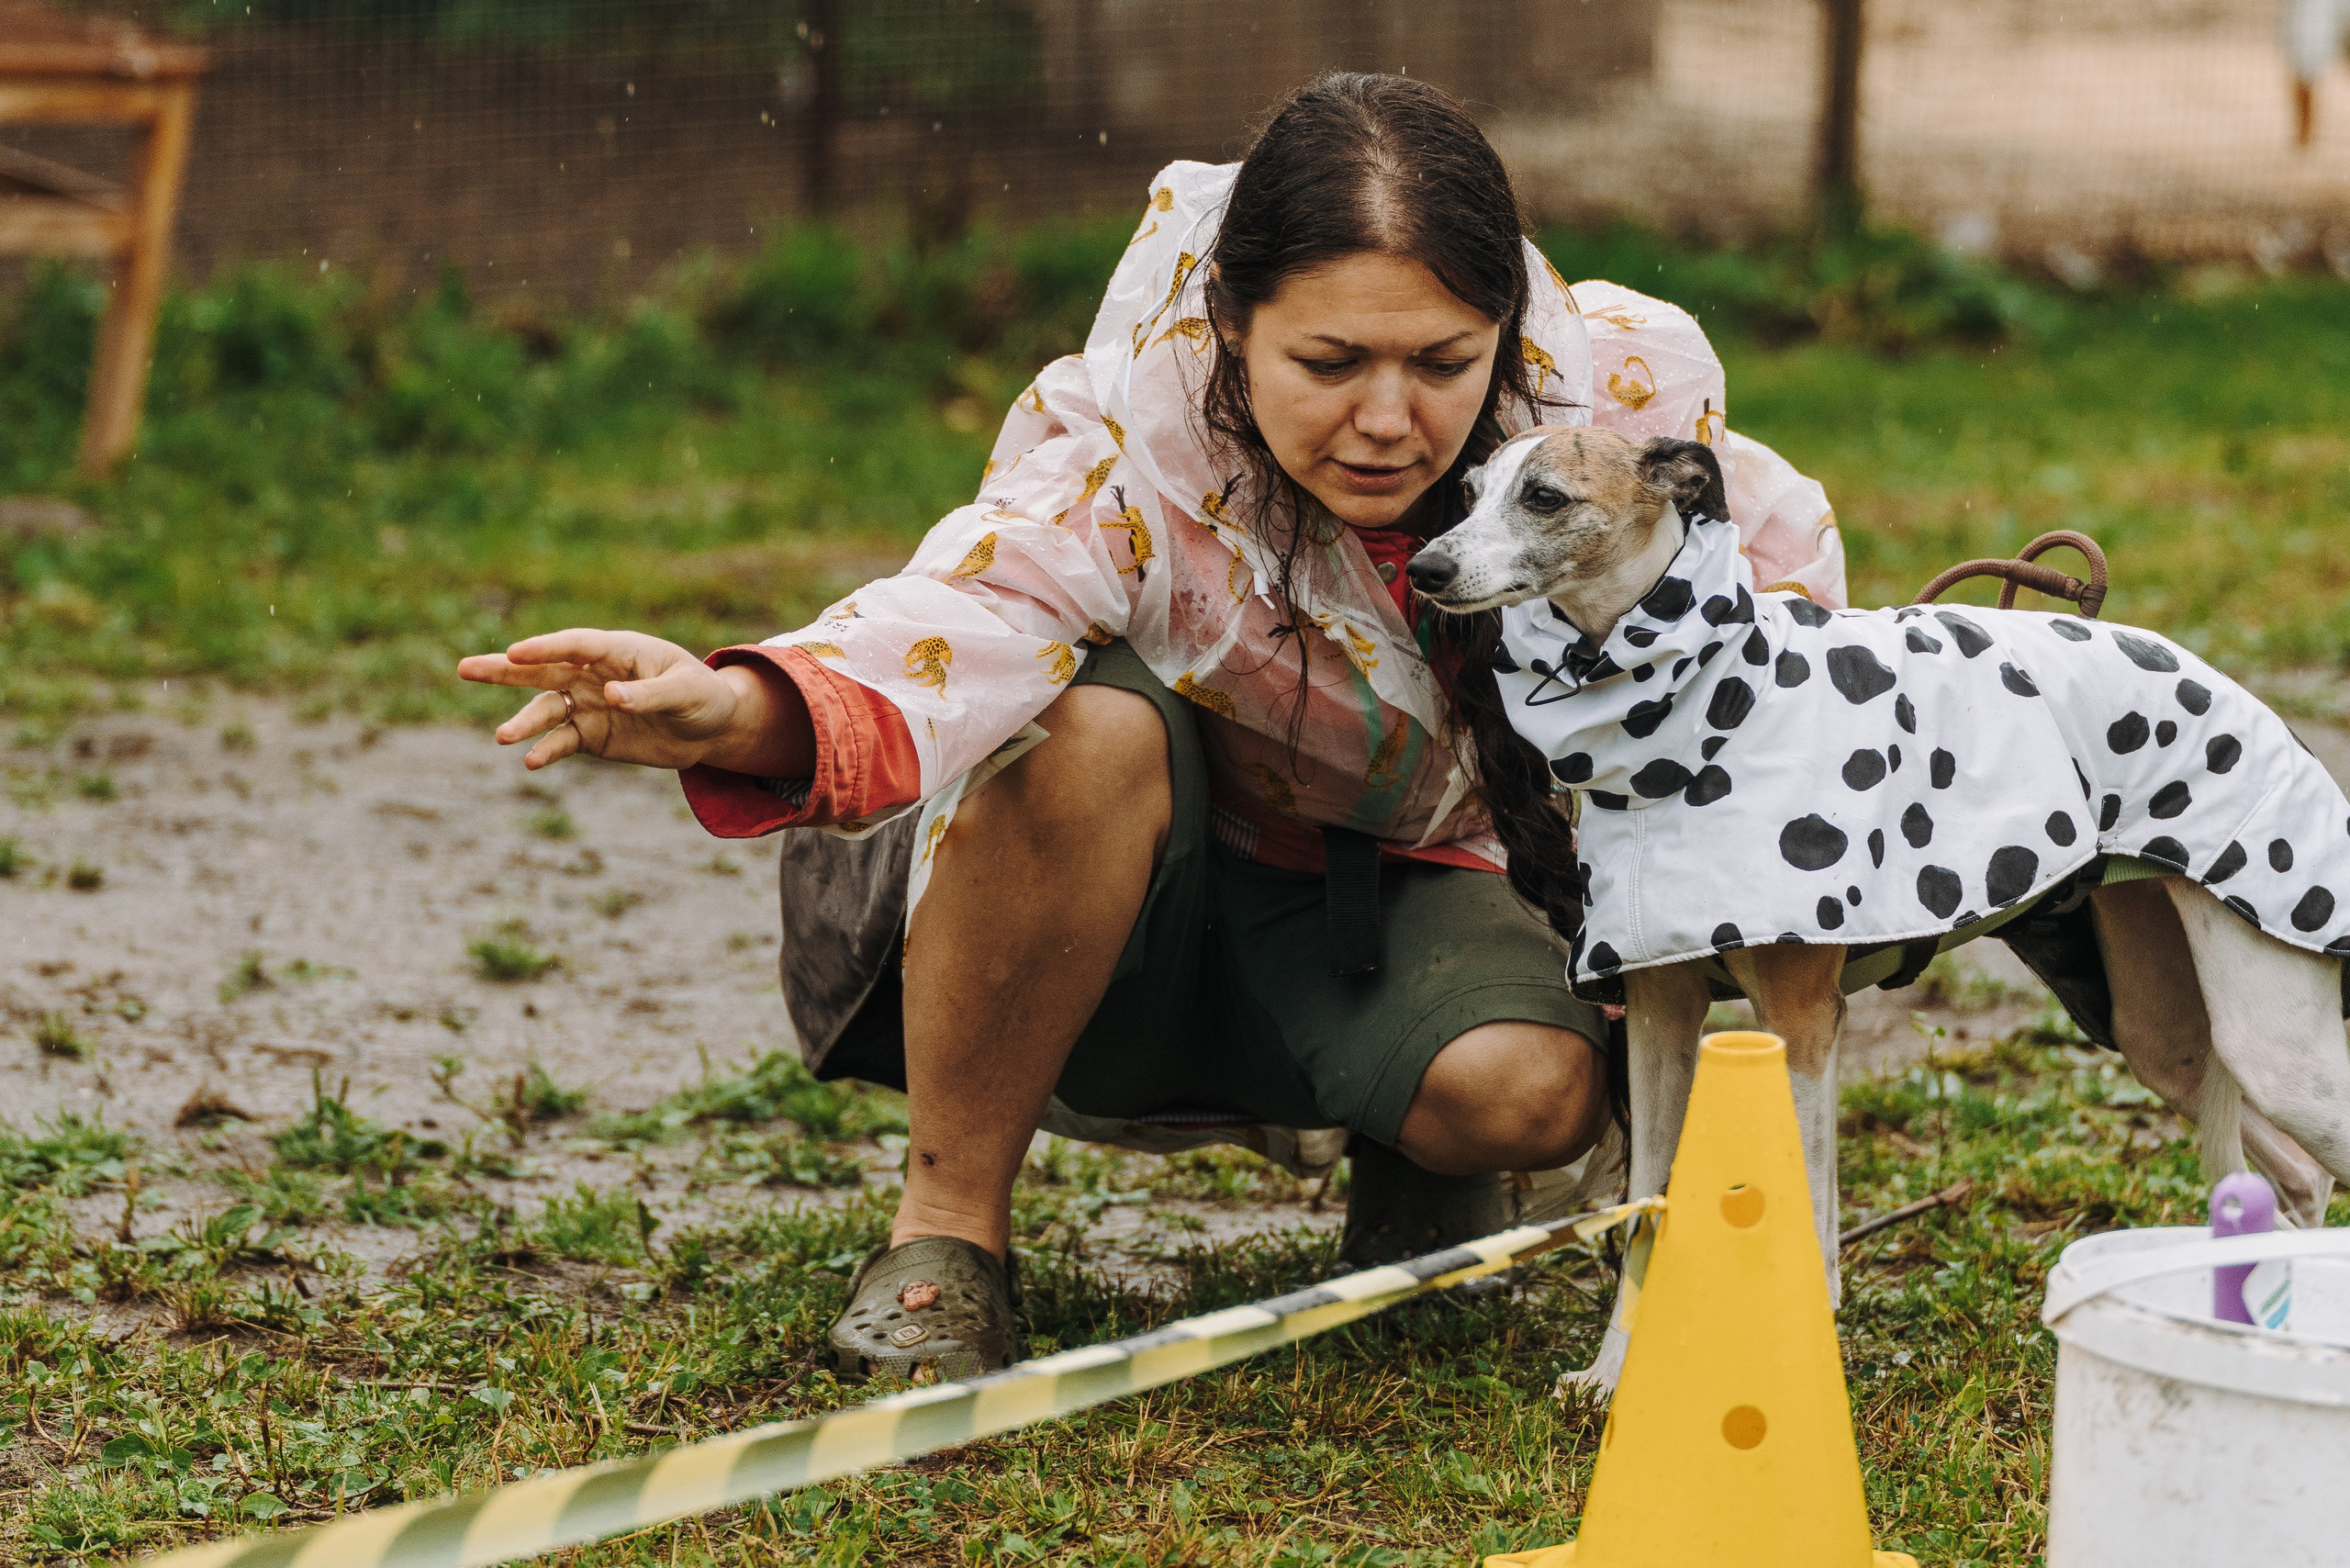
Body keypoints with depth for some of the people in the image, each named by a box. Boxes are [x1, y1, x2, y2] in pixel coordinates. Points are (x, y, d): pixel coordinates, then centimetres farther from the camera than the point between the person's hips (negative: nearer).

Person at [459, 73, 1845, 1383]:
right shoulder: (1132, 459, -31)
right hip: (1124, 892, -3)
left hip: (1386, 885, 3)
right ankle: (948, 1228, -19)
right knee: (1088, 723, -38)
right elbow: (970, 613, -51)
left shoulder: (1610, 394, -20)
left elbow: (1780, 541, 2)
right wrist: (739, 712, -72)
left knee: (1530, 1092, -30)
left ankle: (1384, 1135, 11)